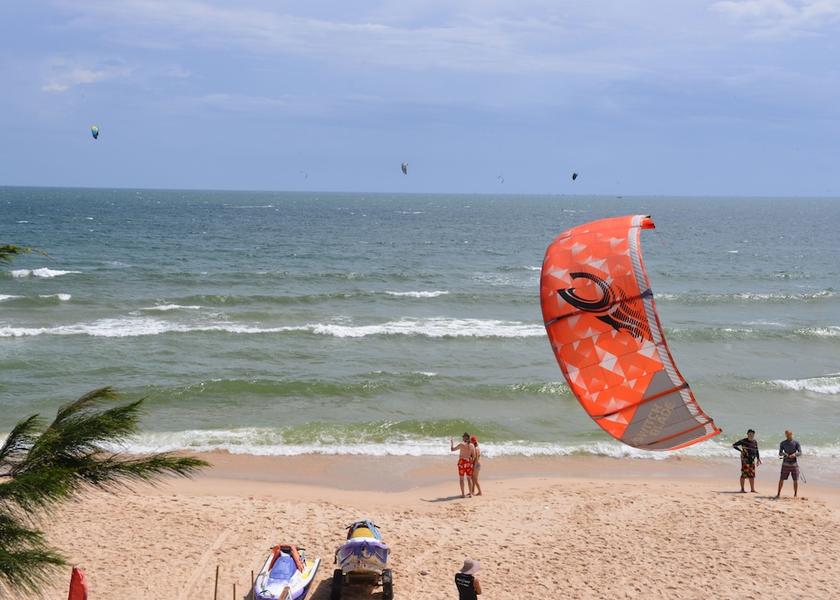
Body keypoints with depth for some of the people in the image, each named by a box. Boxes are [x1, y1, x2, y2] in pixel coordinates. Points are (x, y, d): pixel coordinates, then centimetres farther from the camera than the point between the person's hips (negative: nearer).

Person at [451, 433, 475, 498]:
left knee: (461, 479, 3)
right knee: (469, 479, 11)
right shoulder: (472, 445, 2)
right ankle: (471, 494, 9)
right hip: (469, 462, 4)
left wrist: (452, 443, 14)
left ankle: (463, 494, 0)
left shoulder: (462, 444, -10)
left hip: (462, 462, -4)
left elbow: (452, 449, -4)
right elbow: (474, 456, 3)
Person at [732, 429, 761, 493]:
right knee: (744, 473, -8)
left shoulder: (755, 442, 9)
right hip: (745, 459, -6)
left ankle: (752, 489, 16)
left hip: (752, 459, 6)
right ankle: (742, 489, -3)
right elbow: (734, 445, -6)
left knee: (752, 474, 9)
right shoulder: (743, 441, -8)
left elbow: (757, 451, 19)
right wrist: (741, 450, -14)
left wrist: (758, 459, 14)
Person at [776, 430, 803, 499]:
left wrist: (795, 454, -25)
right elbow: (780, 453, 5)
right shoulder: (783, 443, 5)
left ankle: (795, 495, 9)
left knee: (796, 480, -1)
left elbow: (800, 453, -5)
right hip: (785, 464, 1)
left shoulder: (796, 443, 0)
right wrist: (783, 453, -18)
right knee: (781, 479, -2)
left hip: (794, 464, -1)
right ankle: (778, 494, 5)